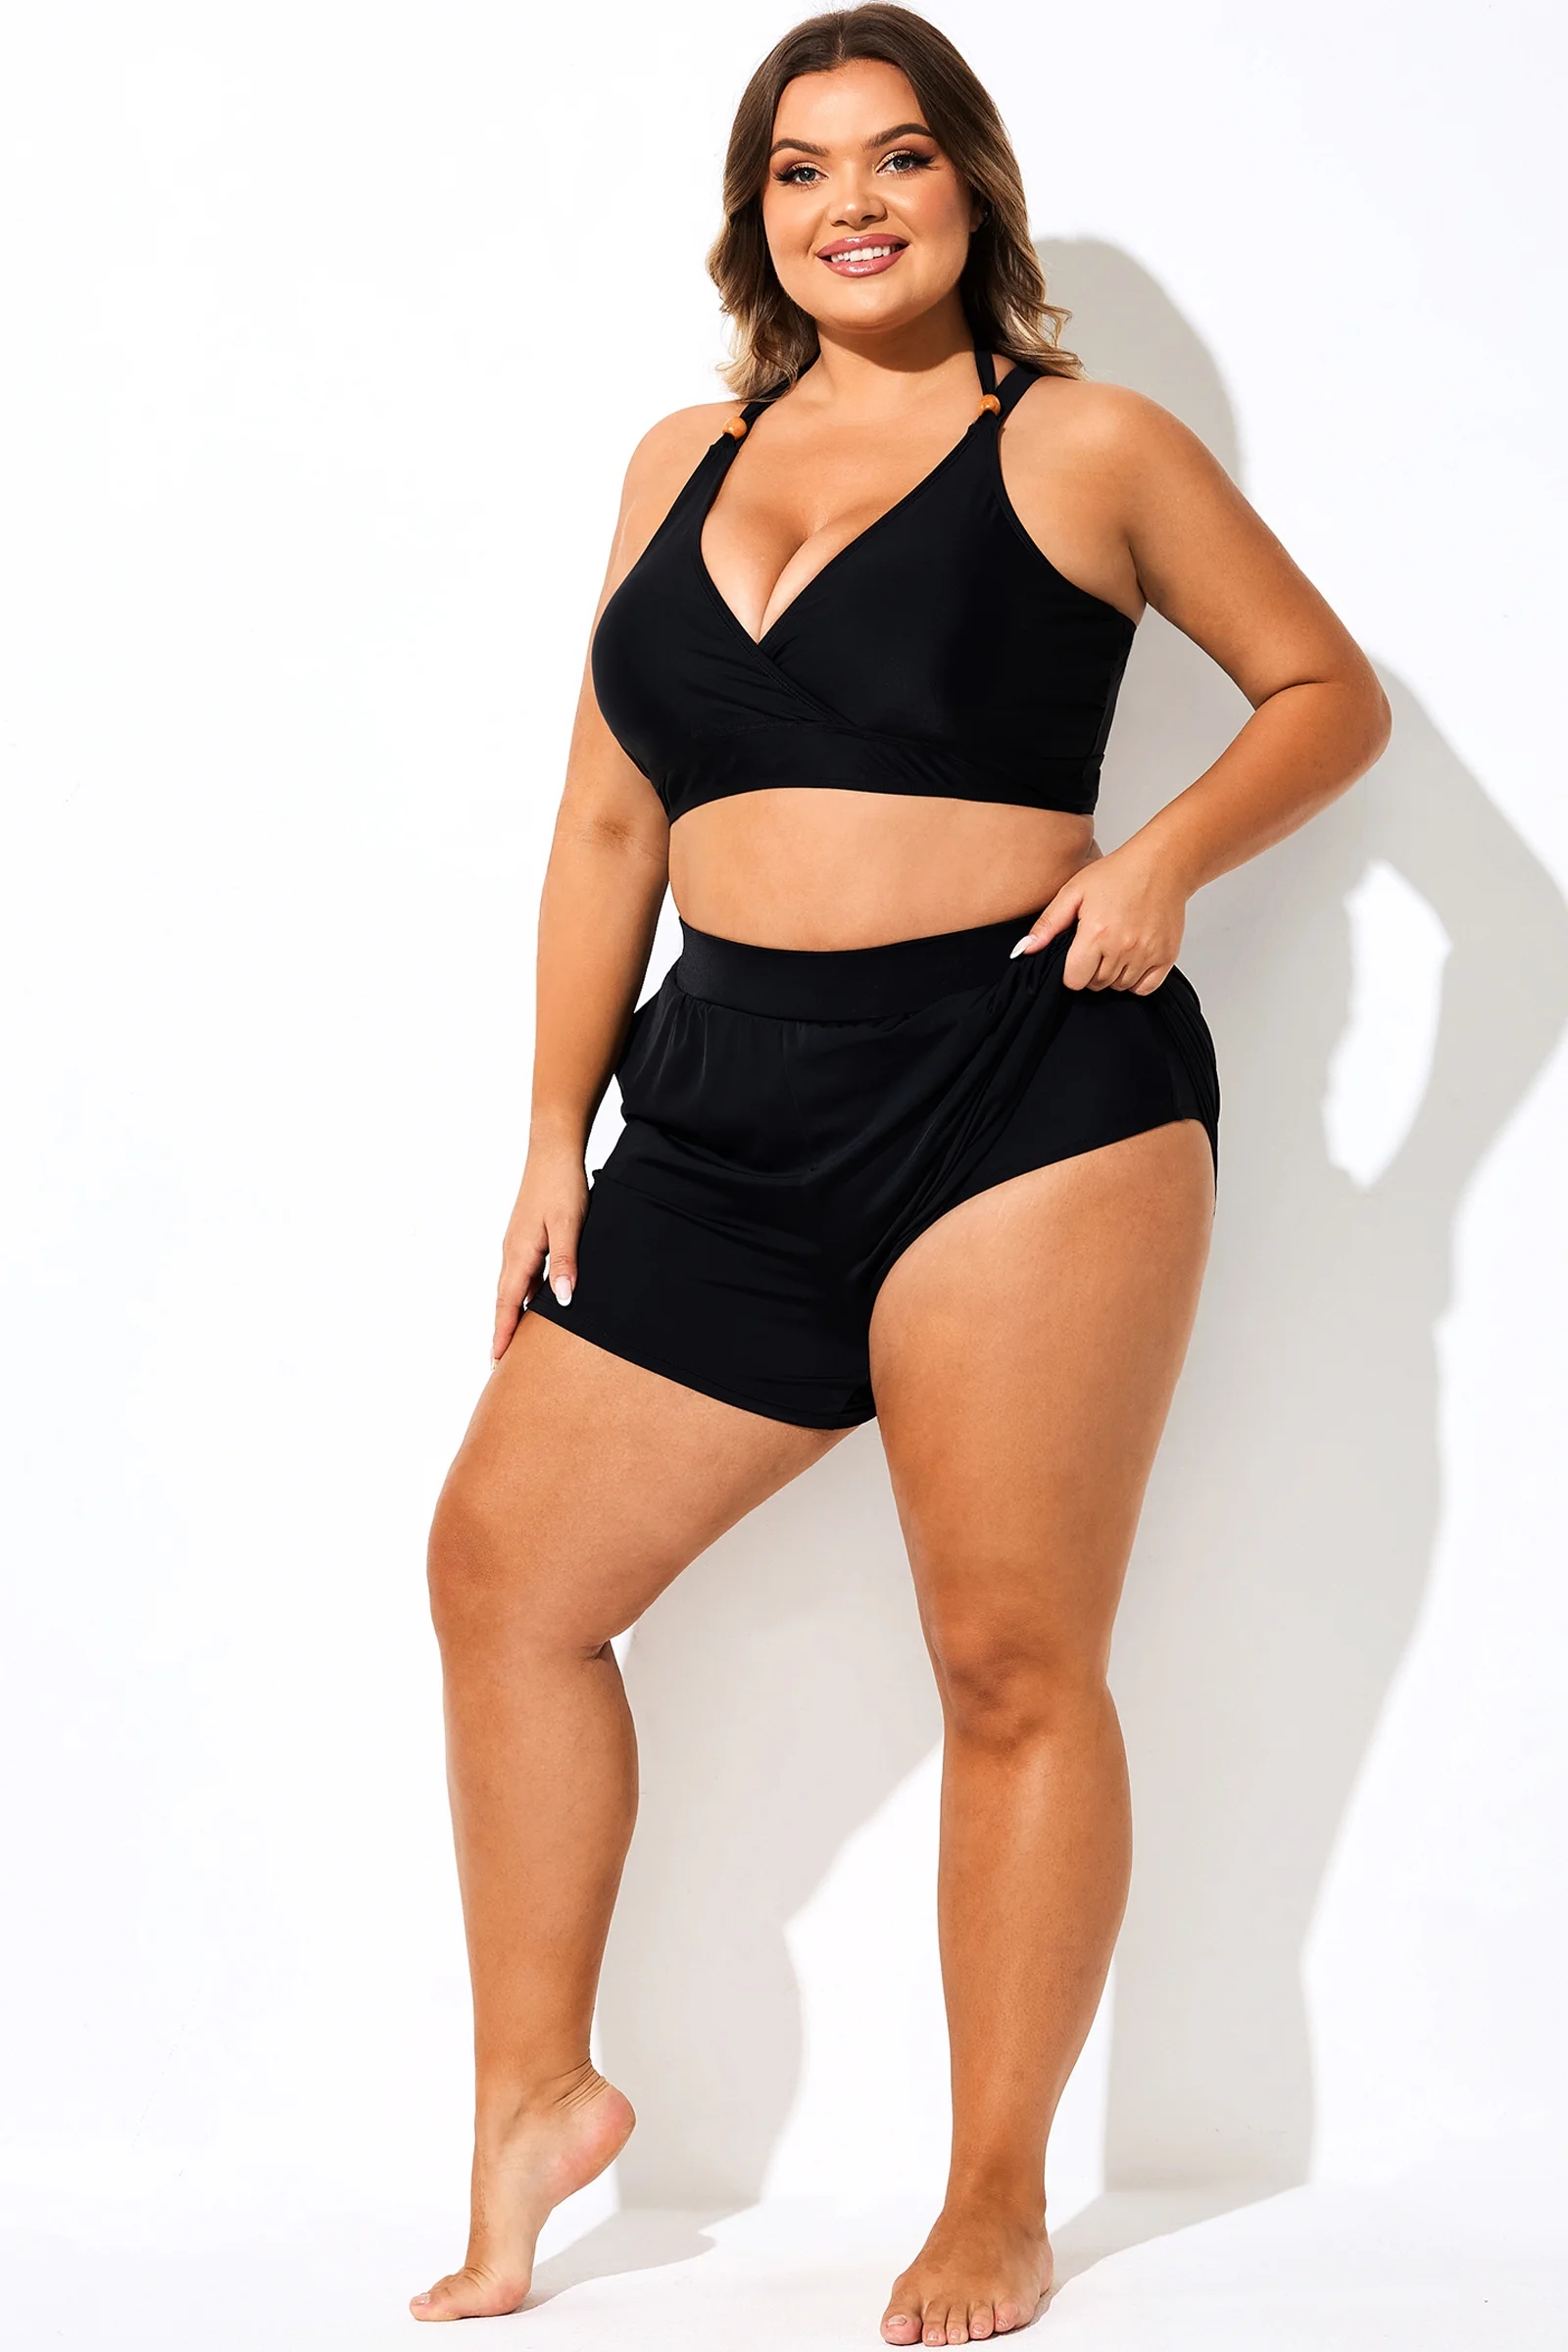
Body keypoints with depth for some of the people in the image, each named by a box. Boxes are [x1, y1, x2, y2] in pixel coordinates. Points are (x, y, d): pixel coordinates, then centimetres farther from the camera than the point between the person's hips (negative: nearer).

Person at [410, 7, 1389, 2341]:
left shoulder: (1084, 447, 3)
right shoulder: (685, 464, 16)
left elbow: (1330, 691, 8)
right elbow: (610, 820, 17)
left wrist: (1170, 852, -11)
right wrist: (556, 1139, 12)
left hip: (1023, 1095, -5)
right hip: (729, 1111, 6)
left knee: (1013, 1662, -2)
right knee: (508, 1558, 4)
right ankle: (536, 2096, 19)